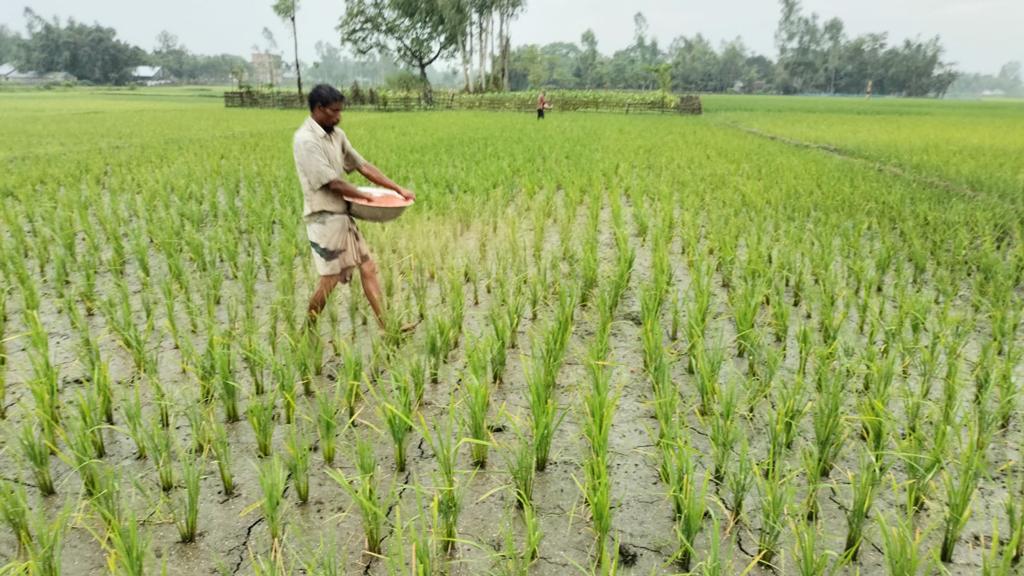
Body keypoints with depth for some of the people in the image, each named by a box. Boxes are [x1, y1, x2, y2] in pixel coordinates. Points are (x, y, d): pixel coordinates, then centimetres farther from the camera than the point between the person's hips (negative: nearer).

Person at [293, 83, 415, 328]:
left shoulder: (336, 134, 10)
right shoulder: (306, 140, -16)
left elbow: (363, 166, 11)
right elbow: (333, 183, -19)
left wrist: (399, 189, 5)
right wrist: (366, 197, -5)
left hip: (343, 216, 8)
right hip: (324, 218, -8)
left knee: (368, 268, 6)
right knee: (330, 280, -2)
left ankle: (385, 327, 10)